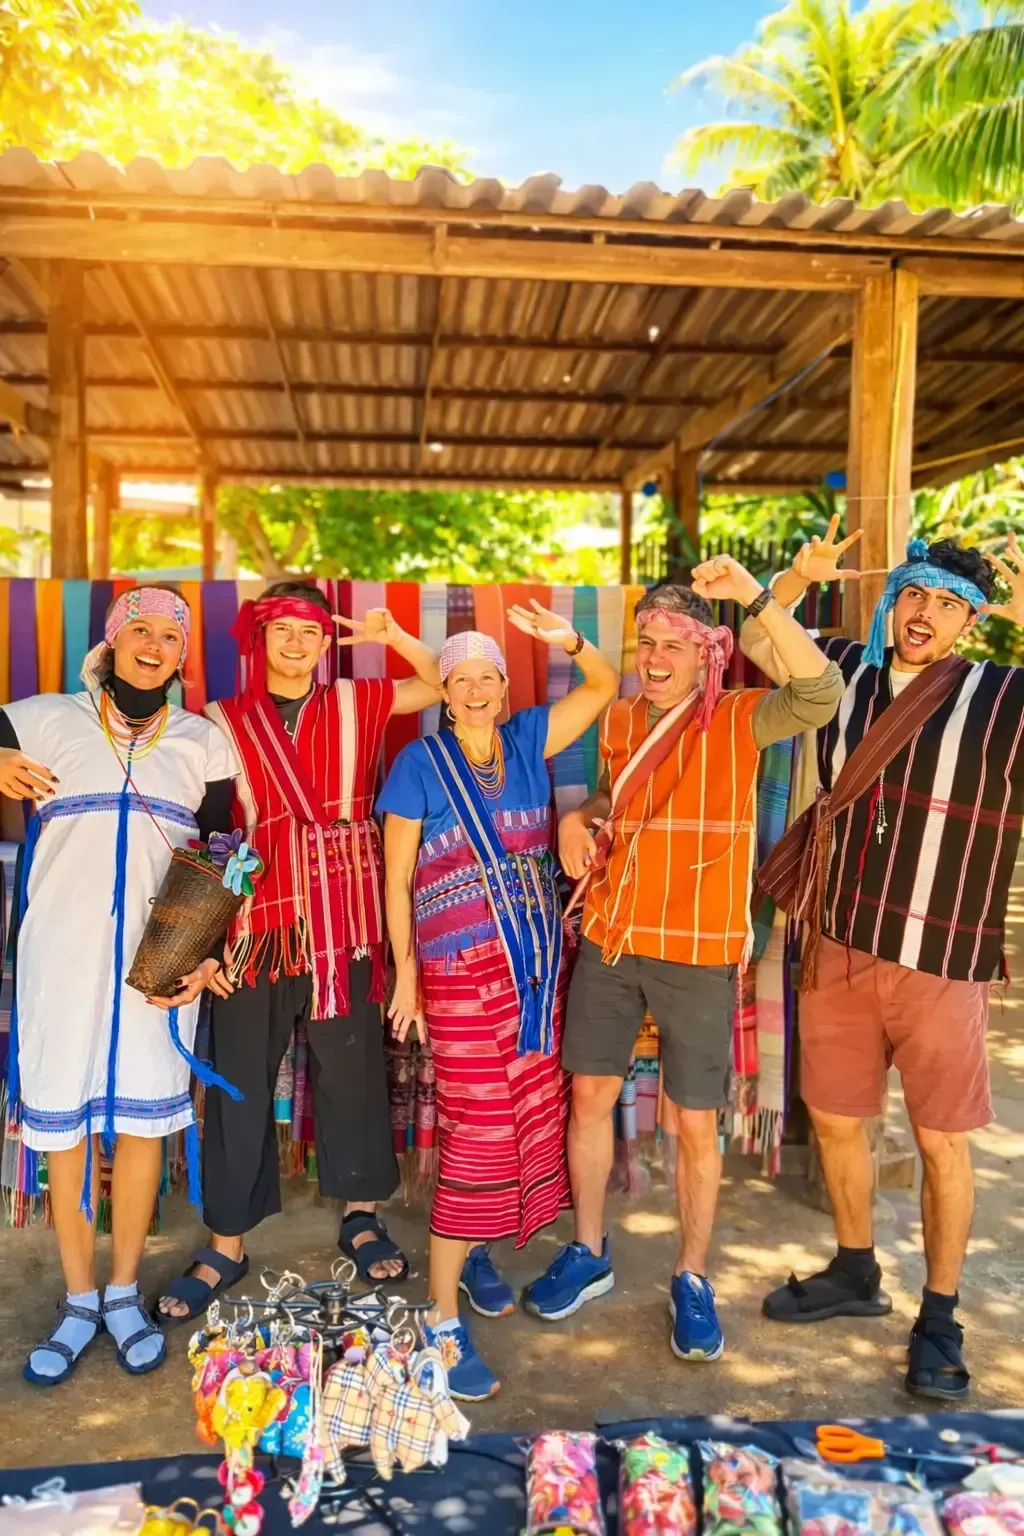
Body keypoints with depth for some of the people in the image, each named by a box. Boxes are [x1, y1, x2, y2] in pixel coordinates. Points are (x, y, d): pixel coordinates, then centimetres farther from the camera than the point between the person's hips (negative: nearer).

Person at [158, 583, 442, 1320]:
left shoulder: (356, 703, 5)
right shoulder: (223, 722, 1)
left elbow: (446, 685, 10)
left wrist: (393, 636, -2)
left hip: (344, 924, 1)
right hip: (255, 926, -1)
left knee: (352, 1070, 12)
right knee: (241, 1083, 7)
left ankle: (361, 1217, 32)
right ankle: (227, 1246, 23)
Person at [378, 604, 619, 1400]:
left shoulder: (527, 741, 6)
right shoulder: (421, 762, -4)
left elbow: (606, 686, 6)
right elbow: (397, 878, -2)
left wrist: (570, 640, -12)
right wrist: (405, 972, -5)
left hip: (538, 963, 5)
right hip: (462, 969, -5)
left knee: (527, 1119, 13)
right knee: (478, 1135, -6)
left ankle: (474, 1251, 36)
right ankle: (442, 1321, 7)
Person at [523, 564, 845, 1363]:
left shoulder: (739, 719, -7)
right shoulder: (620, 719, 6)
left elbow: (822, 693, -27)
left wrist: (756, 595, -33)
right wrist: (580, 818, 0)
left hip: (699, 951, -4)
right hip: (609, 939, 4)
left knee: (696, 1123, 6)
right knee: (590, 1094, 12)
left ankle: (693, 1280, 28)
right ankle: (589, 1253, 33)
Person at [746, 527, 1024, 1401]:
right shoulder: (846, 671, 3)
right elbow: (757, 644, 13)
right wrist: (798, 581, -3)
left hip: (942, 964, -4)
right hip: (841, 949, 4)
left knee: (943, 1142, 10)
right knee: (834, 1118, 17)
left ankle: (939, 1320, 31)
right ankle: (856, 1274, 41)